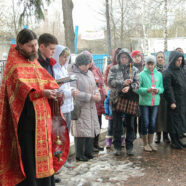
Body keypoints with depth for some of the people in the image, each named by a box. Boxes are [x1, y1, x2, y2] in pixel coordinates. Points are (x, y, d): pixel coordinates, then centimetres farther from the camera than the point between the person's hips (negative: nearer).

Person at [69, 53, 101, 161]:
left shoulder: (90, 73, 14)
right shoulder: (73, 75, -13)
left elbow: (95, 87, 23)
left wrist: (97, 94, 0)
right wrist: (91, 97, -20)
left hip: (91, 107, 8)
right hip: (79, 108, -8)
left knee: (91, 130, 12)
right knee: (81, 131, -3)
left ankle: (88, 151, 25)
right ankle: (79, 155, 10)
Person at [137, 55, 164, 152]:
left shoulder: (159, 74, 7)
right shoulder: (142, 74, -5)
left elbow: (162, 88, 9)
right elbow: (137, 89, -9)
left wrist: (158, 90, -12)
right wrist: (146, 90, -23)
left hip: (155, 102, 4)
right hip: (144, 102, -3)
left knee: (153, 122, 8)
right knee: (145, 122, 1)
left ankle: (150, 143, 23)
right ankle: (145, 144, 15)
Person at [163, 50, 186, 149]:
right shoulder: (168, 73, -11)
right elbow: (168, 88, -15)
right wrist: (172, 102, -18)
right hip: (175, 101, -7)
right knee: (174, 121, 0)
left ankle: (177, 140, 22)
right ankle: (174, 142, 10)